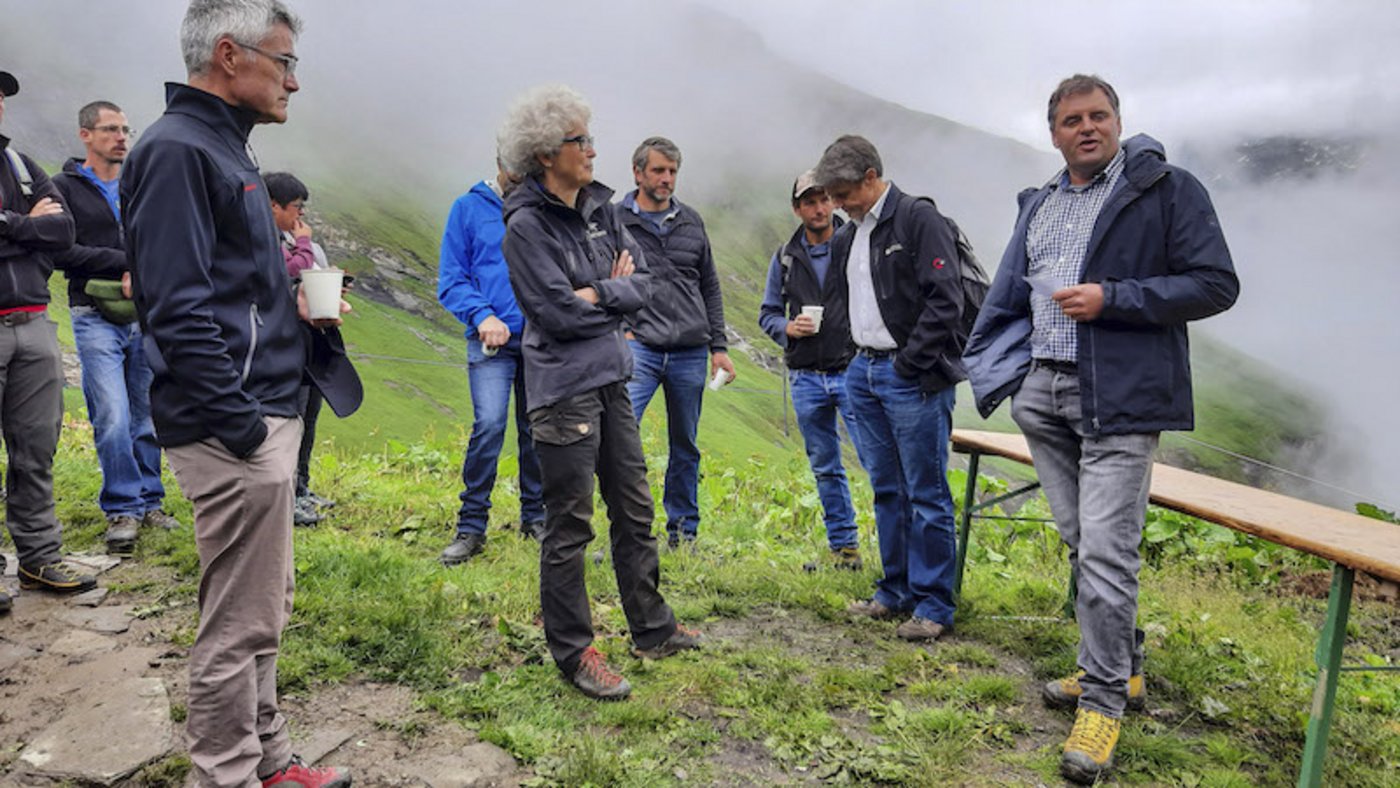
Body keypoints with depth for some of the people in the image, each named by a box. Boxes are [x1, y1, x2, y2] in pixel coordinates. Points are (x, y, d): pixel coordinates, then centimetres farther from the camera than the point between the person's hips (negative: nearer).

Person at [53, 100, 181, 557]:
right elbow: (62, 252, -8)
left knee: (147, 417, 6)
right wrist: (124, 261, -11)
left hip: (145, 318, 4)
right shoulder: (64, 187, 3)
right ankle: (122, 510, 1)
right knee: (113, 419, -10)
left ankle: (149, 502, 16)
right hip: (96, 321, -4)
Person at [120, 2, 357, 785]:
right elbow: (178, 309, -20)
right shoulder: (177, 150, -13)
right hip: (236, 429, -10)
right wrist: (238, 423, -20)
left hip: (267, 414, 10)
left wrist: (295, 304, 10)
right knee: (238, 623, 1)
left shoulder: (226, 148, 18)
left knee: (265, 610, 18)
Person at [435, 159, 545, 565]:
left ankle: (534, 515, 24)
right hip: (492, 340, -3)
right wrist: (482, 315, -15)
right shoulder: (469, 208, 4)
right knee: (489, 425, -15)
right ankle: (471, 527, -2)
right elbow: (450, 280, 1)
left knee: (536, 428, 8)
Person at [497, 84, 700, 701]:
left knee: (634, 509, 16)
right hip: (564, 388, -8)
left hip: (612, 378, 8)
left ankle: (651, 629, 31)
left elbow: (640, 282, 6)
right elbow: (559, 315, -18)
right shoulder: (527, 224, -12)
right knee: (570, 524, 1)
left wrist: (595, 293, -11)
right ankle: (573, 652, 17)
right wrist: (616, 293, -4)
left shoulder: (598, 209, 9)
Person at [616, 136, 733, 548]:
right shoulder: (615, 221, 2)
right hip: (639, 347, -3)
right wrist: (619, 331, -8)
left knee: (685, 447, 10)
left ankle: (683, 531, 22)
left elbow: (710, 286, 16)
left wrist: (719, 346, 11)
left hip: (690, 353, 4)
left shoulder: (691, 221, 13)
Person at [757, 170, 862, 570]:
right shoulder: (785, 257, 10)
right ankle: (844, 548, 22)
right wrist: (788, 328, -6)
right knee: (825, 468, 11)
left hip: (853, 371, -4)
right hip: (806, 378, 4)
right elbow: (767, 312, 15)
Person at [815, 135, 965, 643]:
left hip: (913, 377, -8)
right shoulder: (846, 238, 15)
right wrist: (861, 359, 14)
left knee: (926, 494, -2)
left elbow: (945, 300, -15)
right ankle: (896, 592, 24)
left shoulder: (920, 219, -8)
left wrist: (908, 363, -15)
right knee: (886, 490, 13)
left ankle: (933, 605, 8)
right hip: (865, 373, 8)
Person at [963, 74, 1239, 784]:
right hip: (1045, 394, 7)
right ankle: (1120, 666, 31)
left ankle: (1103, 701, 5)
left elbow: (1216, 285, -7)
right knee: (1079, 542, 14)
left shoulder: (1169, 190, -2)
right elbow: (1007, 298, 22)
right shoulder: (1038, 205, 16)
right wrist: (991, 373, 12)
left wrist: (1111, 298, -15)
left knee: (1106, 552, -9)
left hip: (1121, 398, -6)